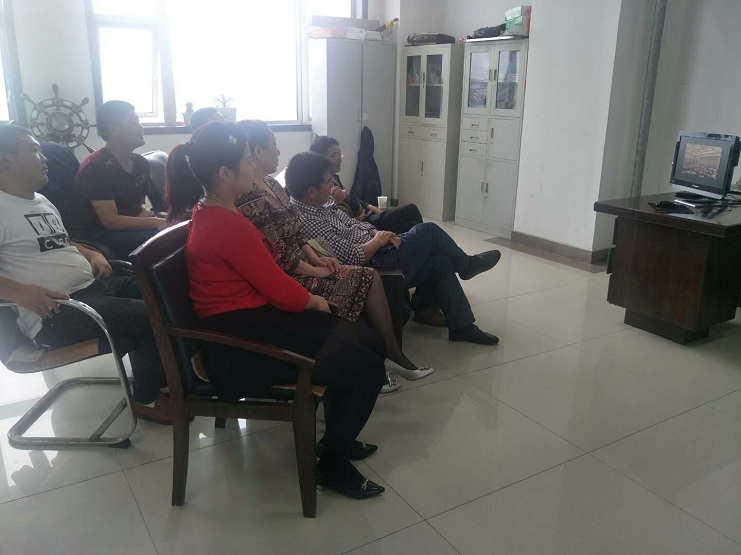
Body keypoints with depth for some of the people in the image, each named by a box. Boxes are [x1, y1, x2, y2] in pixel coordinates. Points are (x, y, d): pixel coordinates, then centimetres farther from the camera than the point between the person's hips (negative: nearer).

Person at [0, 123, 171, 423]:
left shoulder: (41, 201, 20)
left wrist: (92, 255, 12)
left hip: (91, 286, 10)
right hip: (53, 311, -10)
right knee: (151, 316, -22)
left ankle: (168, 375, 16)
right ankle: (147, 399, 0)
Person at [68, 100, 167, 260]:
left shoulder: (141, 163, 8)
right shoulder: (95, 166, -15)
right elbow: (111, 221, -19)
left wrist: (146, 212, -7)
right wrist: (156, 222, -22)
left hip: (127, 228, 8)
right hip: (94, 235, -7)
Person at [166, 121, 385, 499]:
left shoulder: (207, 212, 9)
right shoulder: (228, 225, -23)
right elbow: (281, 291, -17)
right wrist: (315, 302, 2)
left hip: (253, 317, 10)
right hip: (244, 343, -10)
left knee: (369, 342, 5)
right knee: (365, 367, -14)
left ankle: (338, 437, 24)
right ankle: (332, 465, 8)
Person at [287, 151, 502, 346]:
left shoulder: (317, 206, 5)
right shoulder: (308, 223, -26)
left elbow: (353, 223, 15)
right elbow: (354, 256, -28)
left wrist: (376, 232, -3)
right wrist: (378, 241, -11)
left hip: (373, 254, 10)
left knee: (440, 262, 5)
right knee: (428, 231, -5)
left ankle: (462, 326, 15)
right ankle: (466, 264, 24)